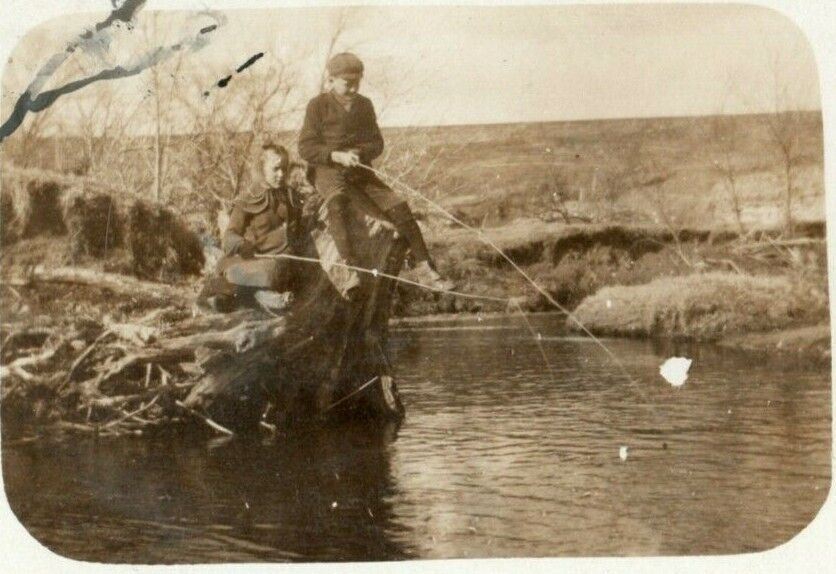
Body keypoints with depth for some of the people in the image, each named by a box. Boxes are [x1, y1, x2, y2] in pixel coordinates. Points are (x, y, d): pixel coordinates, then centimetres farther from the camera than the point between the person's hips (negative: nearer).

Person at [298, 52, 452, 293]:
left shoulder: (364, 105, 12)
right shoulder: (318, 105, -1)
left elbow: (377, 143, 12)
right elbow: (306, 148, -6)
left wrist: (359, 152, -11)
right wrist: (337, 156, -21)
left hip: (361, 172, 4)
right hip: (328, 171, -4)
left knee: (398, 207, -11)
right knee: (337, 204, -36)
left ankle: (423, 266, -3)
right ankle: (351, 266, -43)